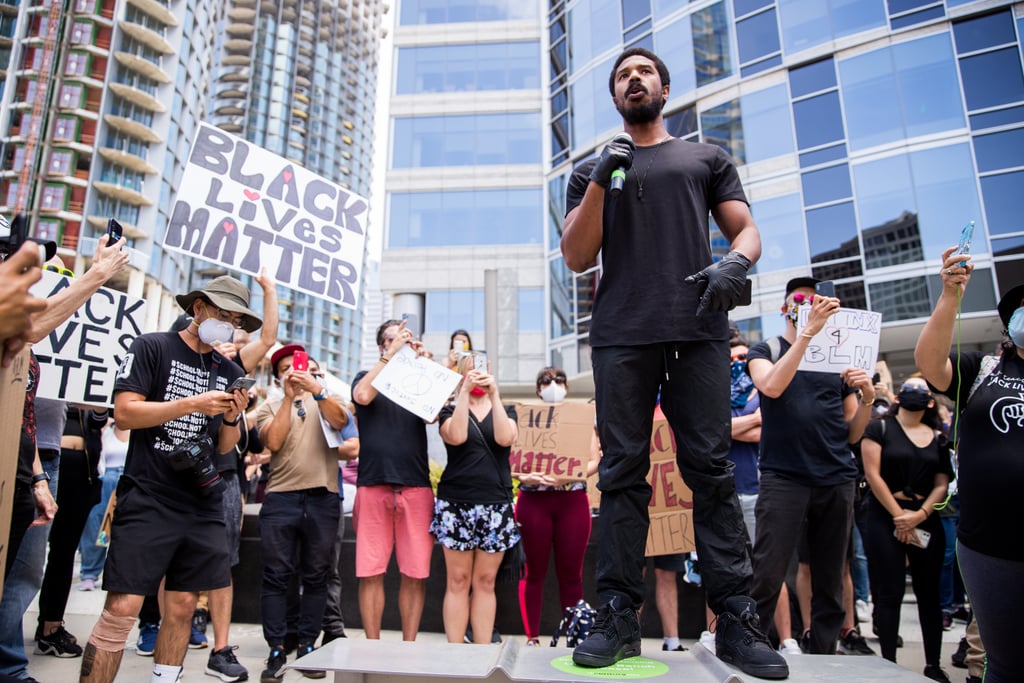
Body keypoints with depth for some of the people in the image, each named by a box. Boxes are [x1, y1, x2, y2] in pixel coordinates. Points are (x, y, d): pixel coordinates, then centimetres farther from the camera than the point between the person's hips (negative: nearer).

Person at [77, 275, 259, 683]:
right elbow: (124, 412, -10)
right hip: (147, 500, -4)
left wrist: (231, 418, -6)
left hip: (202, 506, 5)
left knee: (182, 607, 9)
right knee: (122, 608, -6)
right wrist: (193, 404, -17)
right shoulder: (152, 347, 0)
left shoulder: (230, 373, 13)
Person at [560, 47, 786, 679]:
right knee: (623, 472, -2)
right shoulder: (593, 169, 22)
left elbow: (747, 229, 14)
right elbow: (577, 258, 11)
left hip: (698, 329, 0)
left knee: (712, 470, -4)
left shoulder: (707, 158, 22)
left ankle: (736, 618, 1)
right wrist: (600, 180, 0)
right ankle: (620, 616, 1)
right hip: (621, 336, 1)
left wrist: (735, 261, -10)